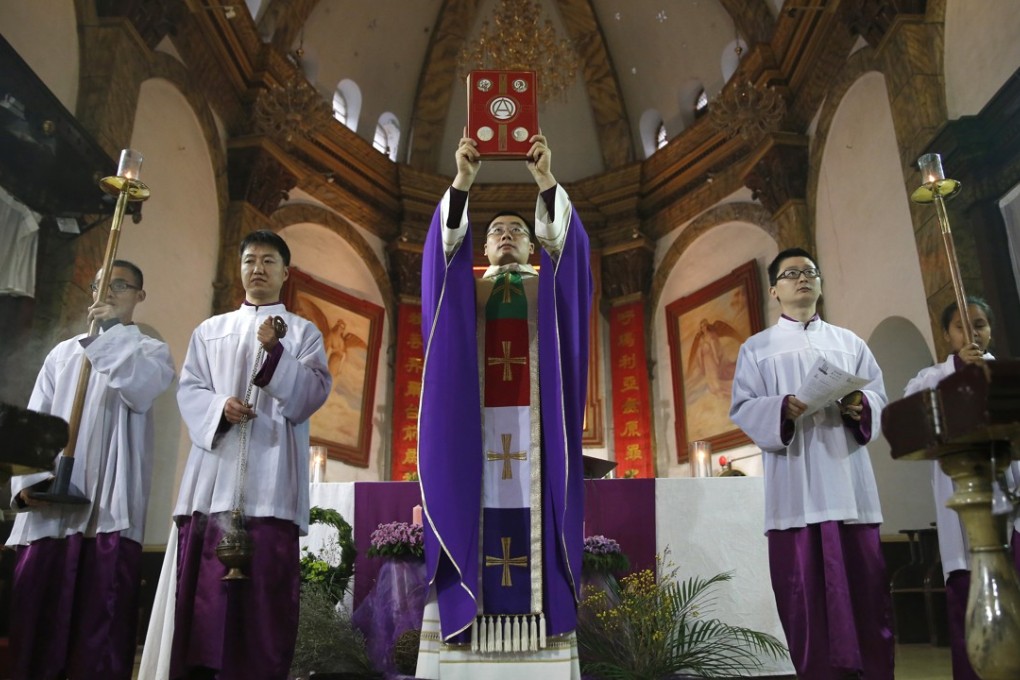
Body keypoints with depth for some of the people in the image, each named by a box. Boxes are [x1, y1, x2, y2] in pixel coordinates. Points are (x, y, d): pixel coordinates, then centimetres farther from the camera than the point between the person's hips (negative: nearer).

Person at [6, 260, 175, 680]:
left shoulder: (151, 351, 12)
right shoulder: (63, 353, 20)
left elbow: (139, 391, -12)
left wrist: (111, 330, -6)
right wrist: (27, 481, -4)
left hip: (111, 508, -3)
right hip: (48, 507, 3)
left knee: (101, 626, -3)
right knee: (35, 624, 4)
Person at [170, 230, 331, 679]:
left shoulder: (303, 332, 13)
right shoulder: (210, 330, 20)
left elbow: (315, 392, -1)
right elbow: (188, 390, 11)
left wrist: (275, 351, -15)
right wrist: (219, 407, -10)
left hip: (271, 478, -2)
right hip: (214, 473, 3)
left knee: (266, 588, -6)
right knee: (203, 584, 0)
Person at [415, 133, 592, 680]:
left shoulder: (550, 287, 18)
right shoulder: (463, 287, 18)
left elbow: (566, 242, 0)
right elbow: (446, 244, -1)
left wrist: (546, 180, -11)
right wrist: (463, 181, -12)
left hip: (534, 426, 0)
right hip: (474, 424, 0)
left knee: (533, 515, -5)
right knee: (473, 512, -6)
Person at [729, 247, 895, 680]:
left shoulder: (849, 342, 20)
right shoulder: (756, 348, 12)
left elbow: (879, 393, 13)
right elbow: (742, 408, 2)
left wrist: (861, 405, -11)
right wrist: (784, 408, -17)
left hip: (849, 483, 2)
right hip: (796, 490, -2)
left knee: (865, 587, 2)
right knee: (807, 594, -2)